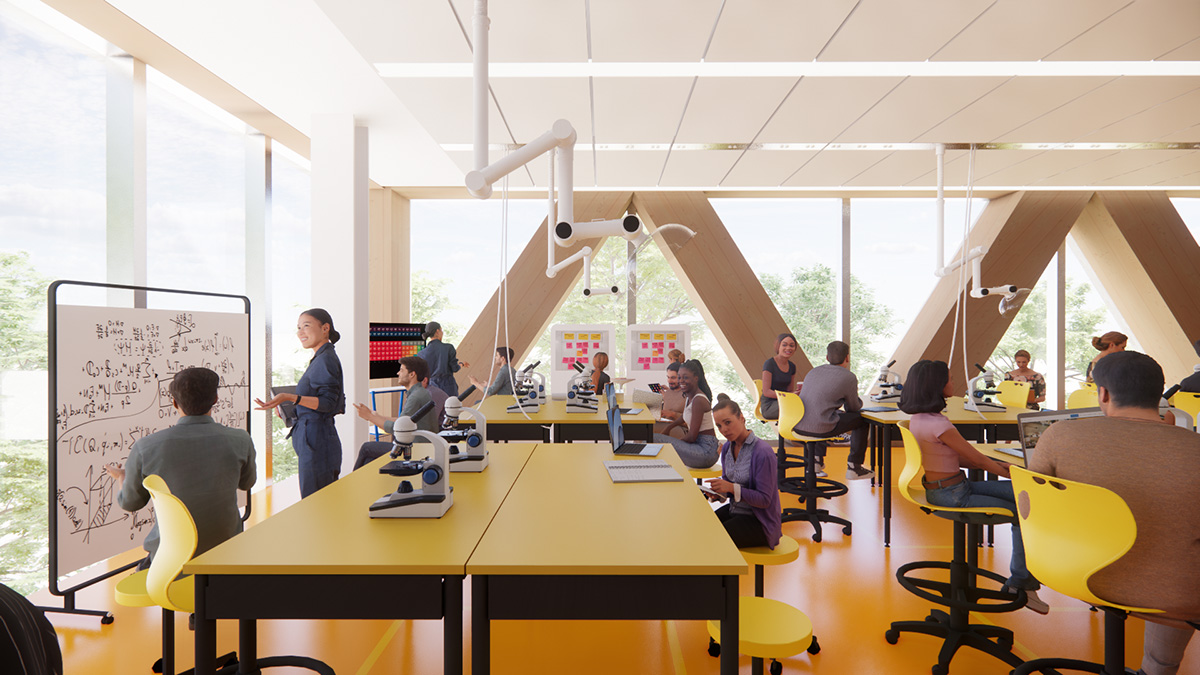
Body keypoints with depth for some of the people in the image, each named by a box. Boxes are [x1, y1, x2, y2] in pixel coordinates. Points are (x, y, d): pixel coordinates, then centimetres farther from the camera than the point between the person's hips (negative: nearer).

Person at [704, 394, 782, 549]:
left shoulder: (763, 452, -21)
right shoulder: (727, 447, 2)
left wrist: (733, 488, -29)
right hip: (734, 510, 7)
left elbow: (764, 499, -19)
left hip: (760, 522, -7)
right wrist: (718, 492, -8)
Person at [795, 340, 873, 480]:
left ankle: (817, 460, 34)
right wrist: (856, 397, 32)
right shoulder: (849, 377, -3)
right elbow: (854, 408, 10)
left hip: (798, 425, 7)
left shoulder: (813, 371, 15)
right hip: (820, 428, -7)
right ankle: (853, 467, 19)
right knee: (861, 419, 14)